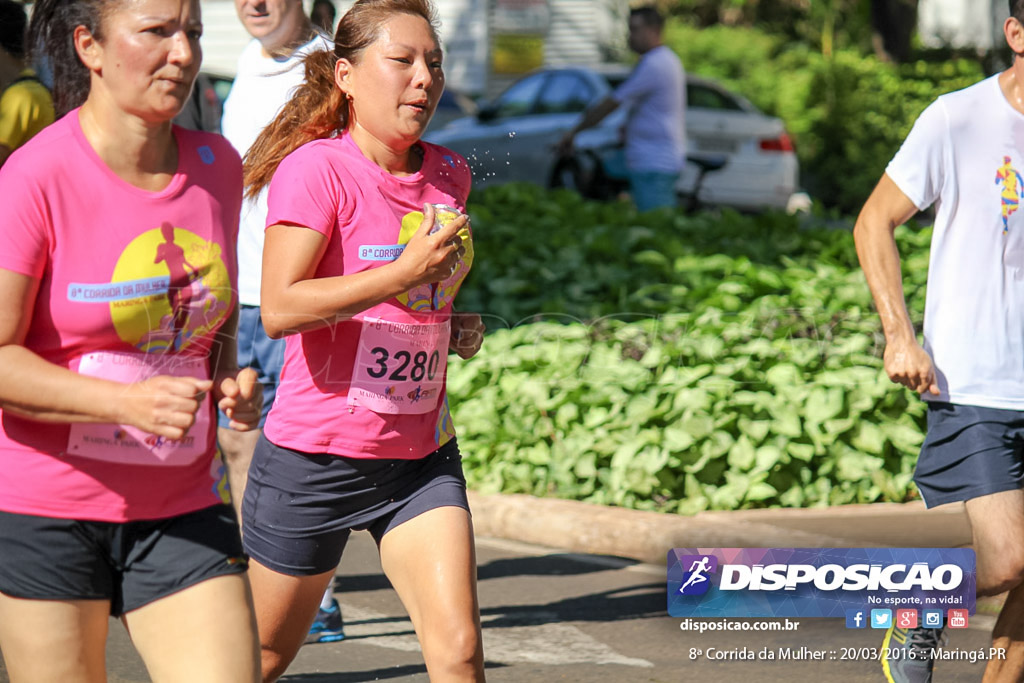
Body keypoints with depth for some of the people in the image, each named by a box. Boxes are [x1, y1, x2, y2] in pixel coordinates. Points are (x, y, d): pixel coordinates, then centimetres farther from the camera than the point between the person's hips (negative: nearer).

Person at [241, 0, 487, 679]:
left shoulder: (449, 175, 6)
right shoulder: (316, 169, -14)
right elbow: (279, 308, -25)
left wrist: (457, 325, 6)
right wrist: (405, 274, -28)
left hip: (423, 458, 5)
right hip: (315, 456, -5)